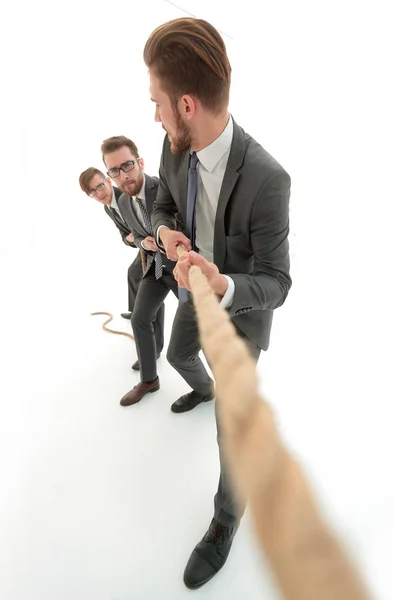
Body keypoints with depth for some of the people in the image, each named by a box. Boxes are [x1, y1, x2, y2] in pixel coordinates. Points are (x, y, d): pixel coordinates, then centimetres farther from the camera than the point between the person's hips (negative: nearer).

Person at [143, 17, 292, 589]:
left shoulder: (266, 179, -34)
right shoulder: (176, 147, -14)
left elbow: (275, 283, -28)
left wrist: (223, 287, -51)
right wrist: (165, 232, -22)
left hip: (240, 309, -6)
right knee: (178, 355, 33)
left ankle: (226, 518, 32)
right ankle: (203, 390, 71)